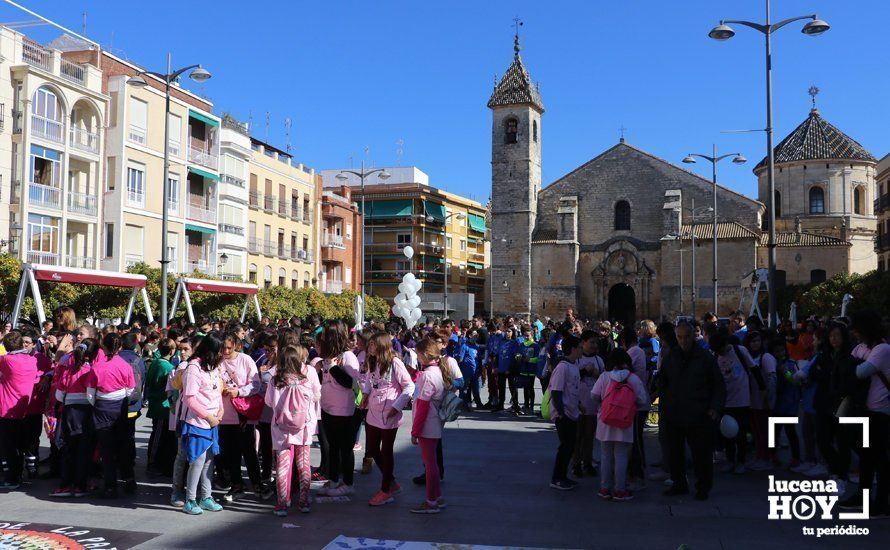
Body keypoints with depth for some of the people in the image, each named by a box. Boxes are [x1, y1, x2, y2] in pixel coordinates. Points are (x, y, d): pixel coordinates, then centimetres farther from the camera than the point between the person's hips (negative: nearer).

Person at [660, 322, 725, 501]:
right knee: (675, 452, 11)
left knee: (701, 453, 1)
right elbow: (662, 384, 19)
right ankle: (679, 484, 26)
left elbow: (719, 385, 3)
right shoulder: (670, 358, 8)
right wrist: (664, 405, 9)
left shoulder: (706, 358, -2)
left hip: (698, 417, -4)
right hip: (673, 415, 4)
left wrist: (715, 407, -7)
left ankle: (703, 487, 17)